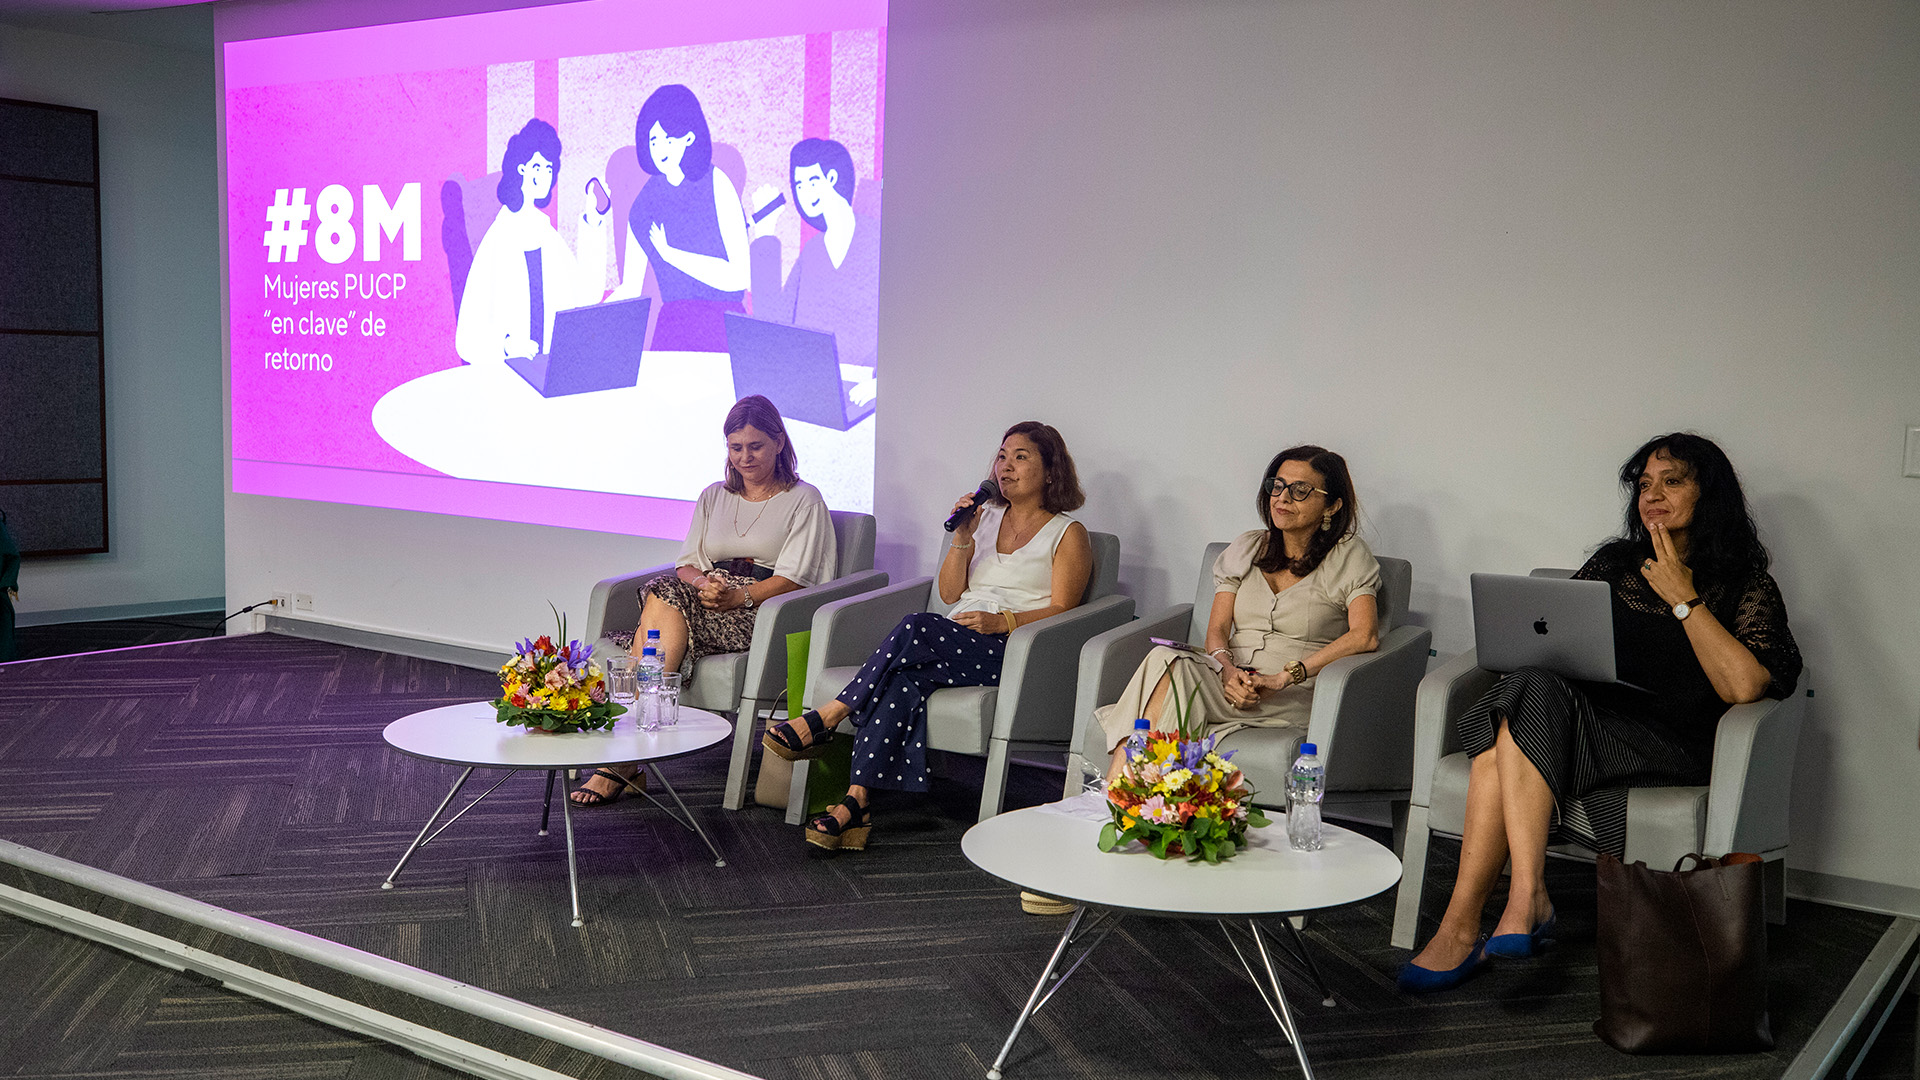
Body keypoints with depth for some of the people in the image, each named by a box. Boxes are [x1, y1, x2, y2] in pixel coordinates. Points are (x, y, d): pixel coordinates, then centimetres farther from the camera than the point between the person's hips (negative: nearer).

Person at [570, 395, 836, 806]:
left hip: (765, 610, -4)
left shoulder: (804, 499, 6)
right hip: (712, 602, 5)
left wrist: (739, 595, -20)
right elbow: (687, 563, 14)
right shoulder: (714, 497, 22)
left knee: (663, 602, -31)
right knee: (664, 591, -32)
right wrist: (702, 582, -10)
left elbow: (794, 578, -5)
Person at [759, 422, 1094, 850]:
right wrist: (963, 536, 3)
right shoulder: (986, 517, 24)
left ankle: (824, 720, -29)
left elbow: (1061, 611, -3)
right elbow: (950, 593, 18)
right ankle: (856, 802, -39)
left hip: (1011, 651, -4)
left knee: (918, 628, -34)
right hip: (952, 644, 4)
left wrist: (1003, 621, -18)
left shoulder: (1068, 534, 8)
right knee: (901, 679, -33)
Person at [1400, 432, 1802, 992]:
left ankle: (1461, 929, -34)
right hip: (1582, 723, 4)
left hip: (1668, 748, -4)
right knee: (1529, 688, -34)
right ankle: (1527, 899, -39)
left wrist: (1683, 599, -5)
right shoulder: (1612, 563, 24)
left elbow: (1744, 687, -8)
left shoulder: (1747, 586, 10)